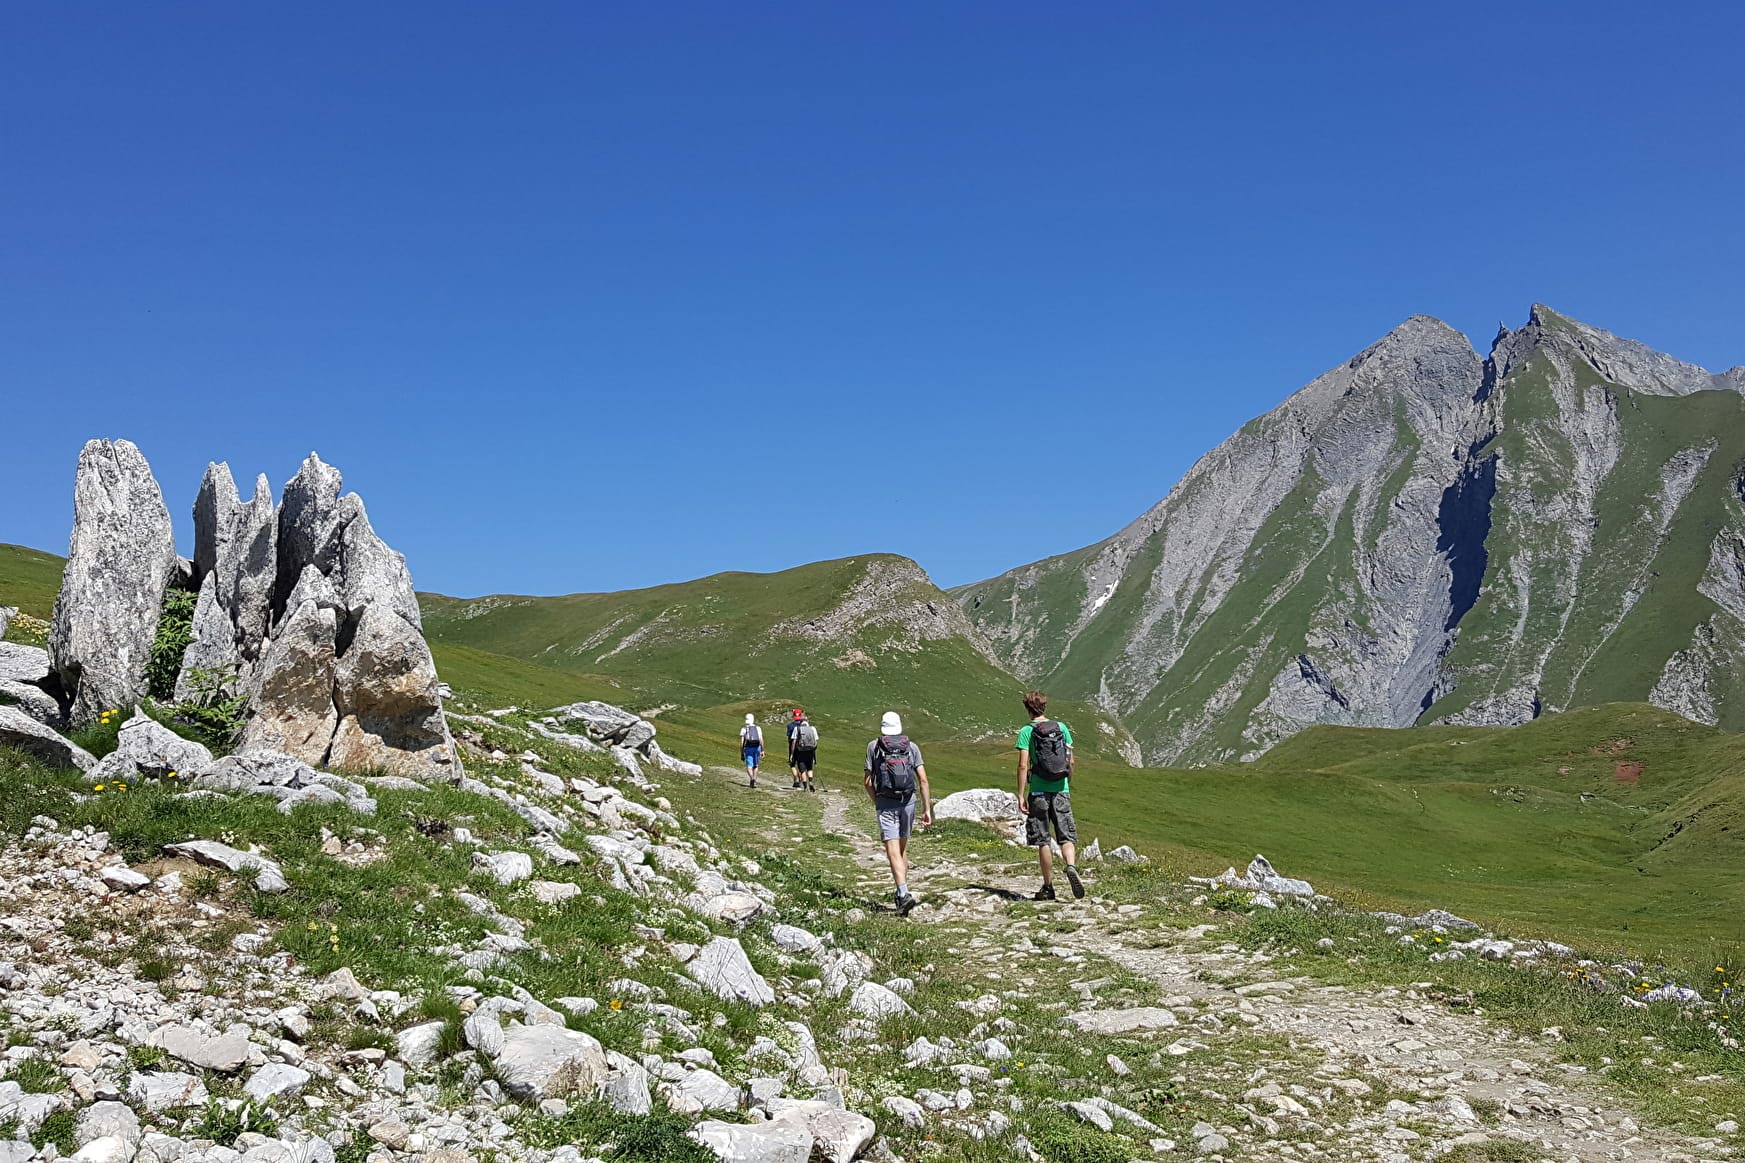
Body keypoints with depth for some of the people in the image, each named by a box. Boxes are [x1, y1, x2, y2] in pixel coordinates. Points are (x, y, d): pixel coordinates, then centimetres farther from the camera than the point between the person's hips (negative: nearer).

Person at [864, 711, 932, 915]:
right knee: (902, 848, 20)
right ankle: (902, 890, 27)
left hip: (886, 804, -3)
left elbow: (868, 782, 3)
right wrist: (927, 810, 1)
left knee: (893, 852, -9)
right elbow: (923, 780, -1)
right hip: (908, 802, 3)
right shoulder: (911, 746, 8)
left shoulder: (874, 746, 4)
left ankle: (904, 894, -24)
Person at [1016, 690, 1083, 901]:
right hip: (1061, 790, 2)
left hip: (1039, 791, -2)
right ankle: (1071, 866, -21)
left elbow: (1023, 765, -11)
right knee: (1067, 837, 6)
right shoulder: (1062, 728, 6)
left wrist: (1021, 795, -8)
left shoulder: (1026, 731, -5)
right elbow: (1070, 761, 8)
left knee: (1042, 841, 5)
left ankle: (1048, 887, 9)